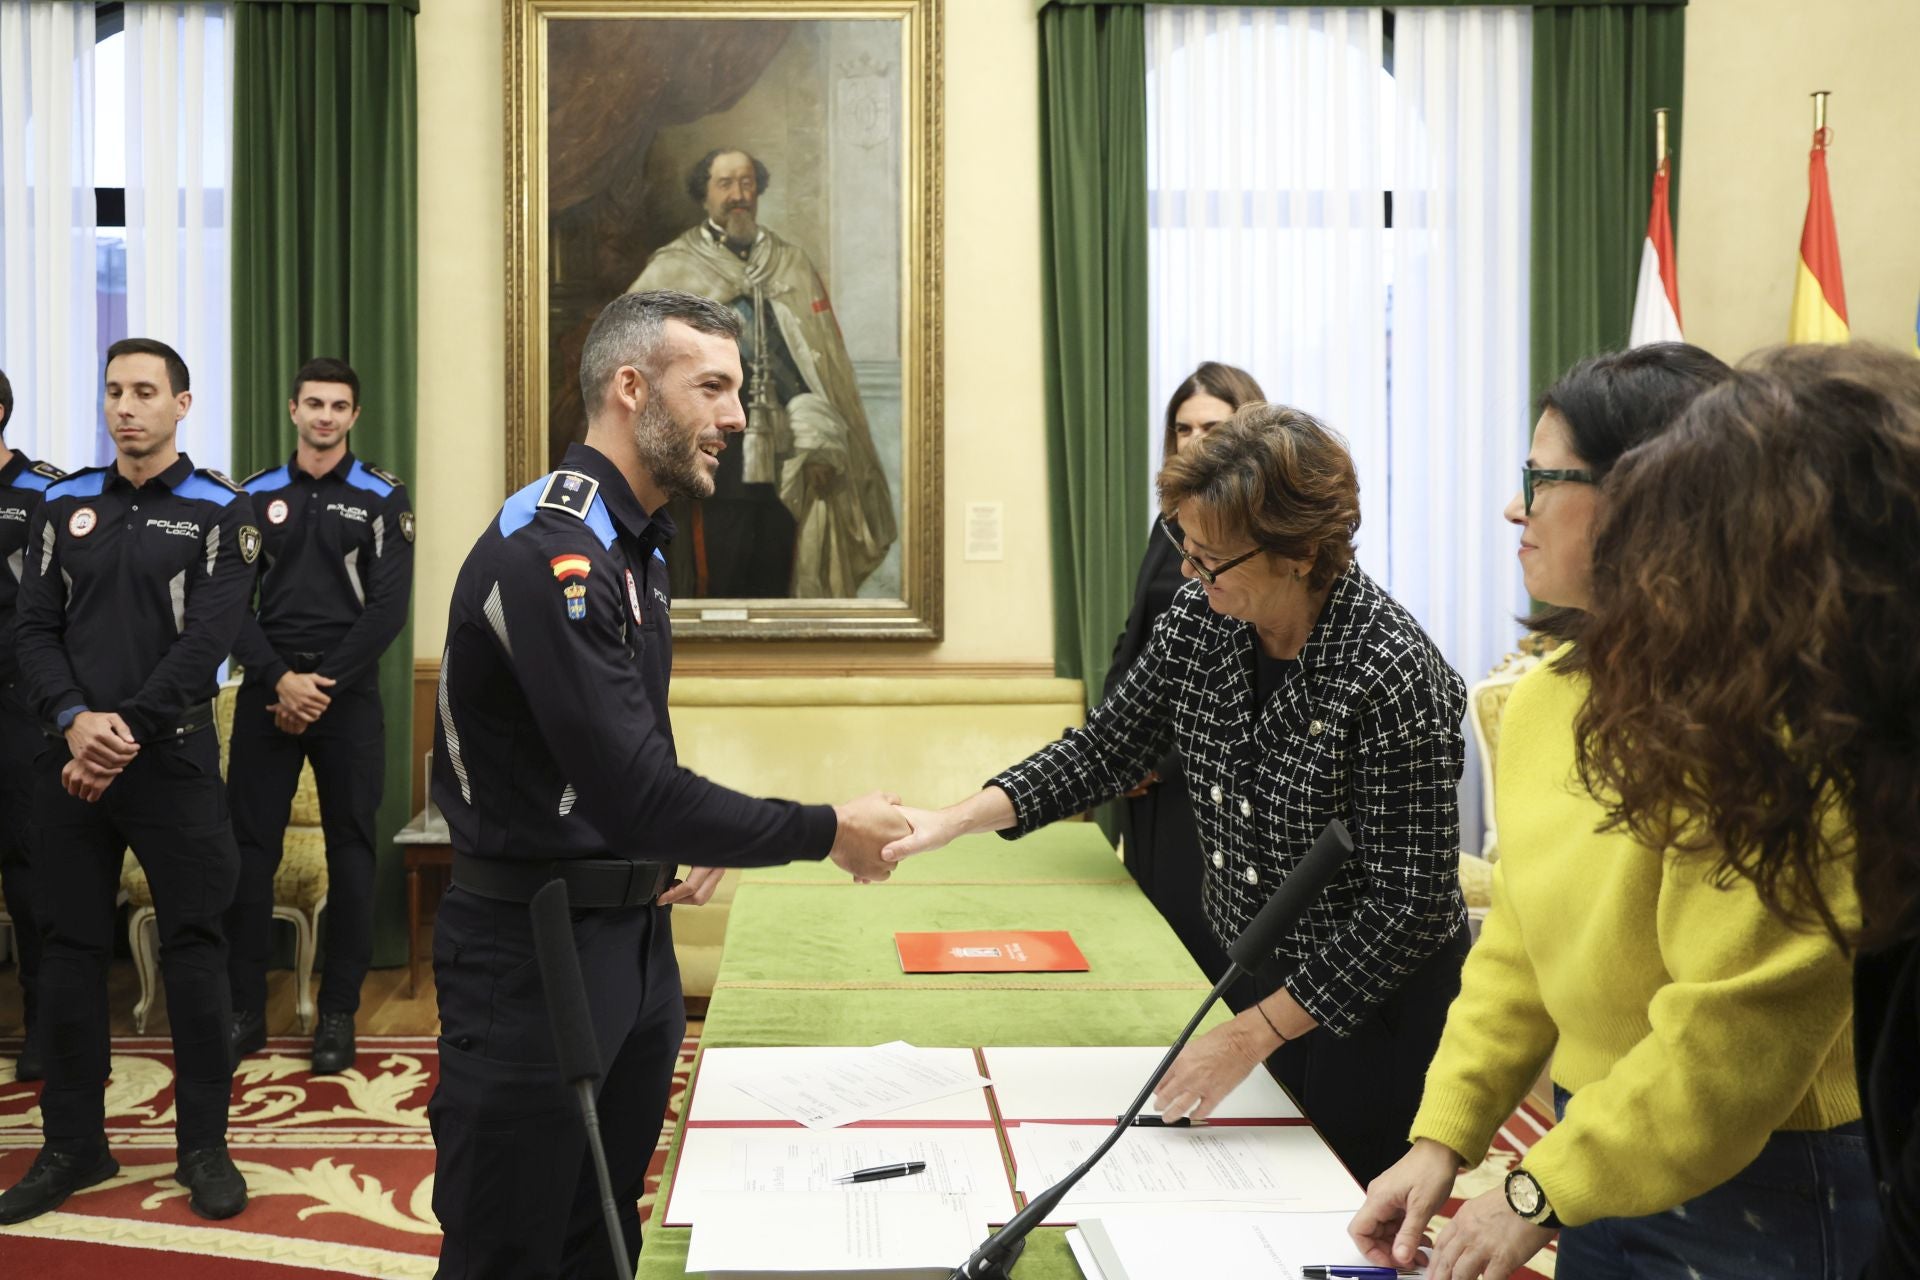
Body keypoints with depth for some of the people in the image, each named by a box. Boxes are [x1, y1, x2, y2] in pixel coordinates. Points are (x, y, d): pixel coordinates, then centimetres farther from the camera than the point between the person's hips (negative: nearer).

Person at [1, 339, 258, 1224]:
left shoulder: (220, 511, -1)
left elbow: (208, 640, -10)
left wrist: (126, 734, -16)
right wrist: (74, 720, -13)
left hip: (174, 759, -3)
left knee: (194, 947, 1)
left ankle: (204, 1145, 13)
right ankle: (73, 1146, 21)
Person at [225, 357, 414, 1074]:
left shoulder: (383, 498, 3)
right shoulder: (255, 496, 9)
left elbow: (388, 607, -5)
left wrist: (323, 685, -11)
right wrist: (282, 680, -12)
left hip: (347, 693, -2)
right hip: (267, 691, 2)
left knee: (351, 850, 2)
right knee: (250, 847, 2)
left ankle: (338, 1013, 10)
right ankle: (245, 1009, 12)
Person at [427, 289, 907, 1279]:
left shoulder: (635, 544, 10)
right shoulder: (550, 553, -22)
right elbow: (637, 796, -26)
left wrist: (685, 839, -1)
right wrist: (827, 832, -16)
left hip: (632, 931, 9)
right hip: (533, 947, -9)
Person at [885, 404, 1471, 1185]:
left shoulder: (1389, 674, -28)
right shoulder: (1202, 620, -9)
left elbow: (1408, 906, -25)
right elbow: (1105, 750, 1)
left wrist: (1255, 1033, -23)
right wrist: (951, 822, -11)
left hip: (1371, 1002, -6)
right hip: (1257, 974, 6)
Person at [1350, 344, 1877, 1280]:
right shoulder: (1546, 696, 2)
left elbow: (1737, 1025, -26)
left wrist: (1541, 1193, -19)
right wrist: (1444, 1138, -1)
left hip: (1768, 1199, -7)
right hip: (1601, 1176, 7)